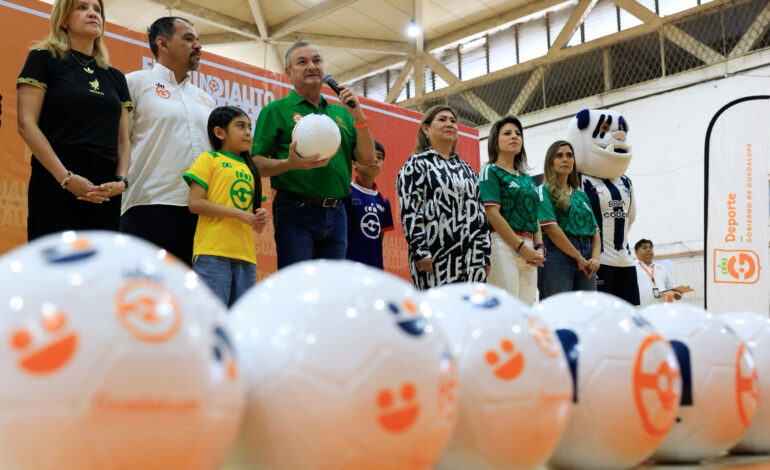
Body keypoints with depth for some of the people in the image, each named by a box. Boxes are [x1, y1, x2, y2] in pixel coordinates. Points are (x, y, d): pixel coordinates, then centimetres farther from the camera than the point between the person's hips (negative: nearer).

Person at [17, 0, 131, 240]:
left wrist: (121, 181, -4)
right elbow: (26, 124, -5)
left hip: (105, 195, 5)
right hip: (54, 188, -4)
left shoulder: (115, 77, 19)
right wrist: (65, 178, -14)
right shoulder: (44, 59, 5)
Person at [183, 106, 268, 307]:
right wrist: (239, 214, -12)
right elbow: (195, 203, -8)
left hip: (245, 255, 6)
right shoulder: (209, 159, 3)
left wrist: (260, 218, 0)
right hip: (213, 253, -6)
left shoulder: (249, 168, 21)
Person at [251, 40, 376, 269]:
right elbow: (257, 164, -3)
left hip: (336, 215, 5)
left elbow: (367, 159, 11)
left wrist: (359, 117, -2)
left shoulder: (341, 113, 19)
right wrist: (291, 164, -22)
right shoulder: (276, 110, 4)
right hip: (296, 212, -5)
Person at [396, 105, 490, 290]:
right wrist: (420, 251, -16)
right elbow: (409, 211, -7)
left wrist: (485, 253, 13)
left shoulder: (465, 168, 23)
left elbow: (480, 212, 21)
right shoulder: (416, 164, 4)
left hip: (472, 259, 6)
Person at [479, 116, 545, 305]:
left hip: (528, 250, 7)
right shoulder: (490, 172, 2)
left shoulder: (527, 178, 23)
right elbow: (493, 214, -9)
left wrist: (539, 247, 4)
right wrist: (521, 247, -12)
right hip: (503, 245, -7)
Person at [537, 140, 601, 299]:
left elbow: (595, 231, 16)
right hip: (558, 257, -6)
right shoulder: (544, 191, 3)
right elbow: (551, 228, -9)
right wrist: (579, 258, -10)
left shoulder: (581, 195, 22)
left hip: (585, 262, 6)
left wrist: (595, 258, -3)